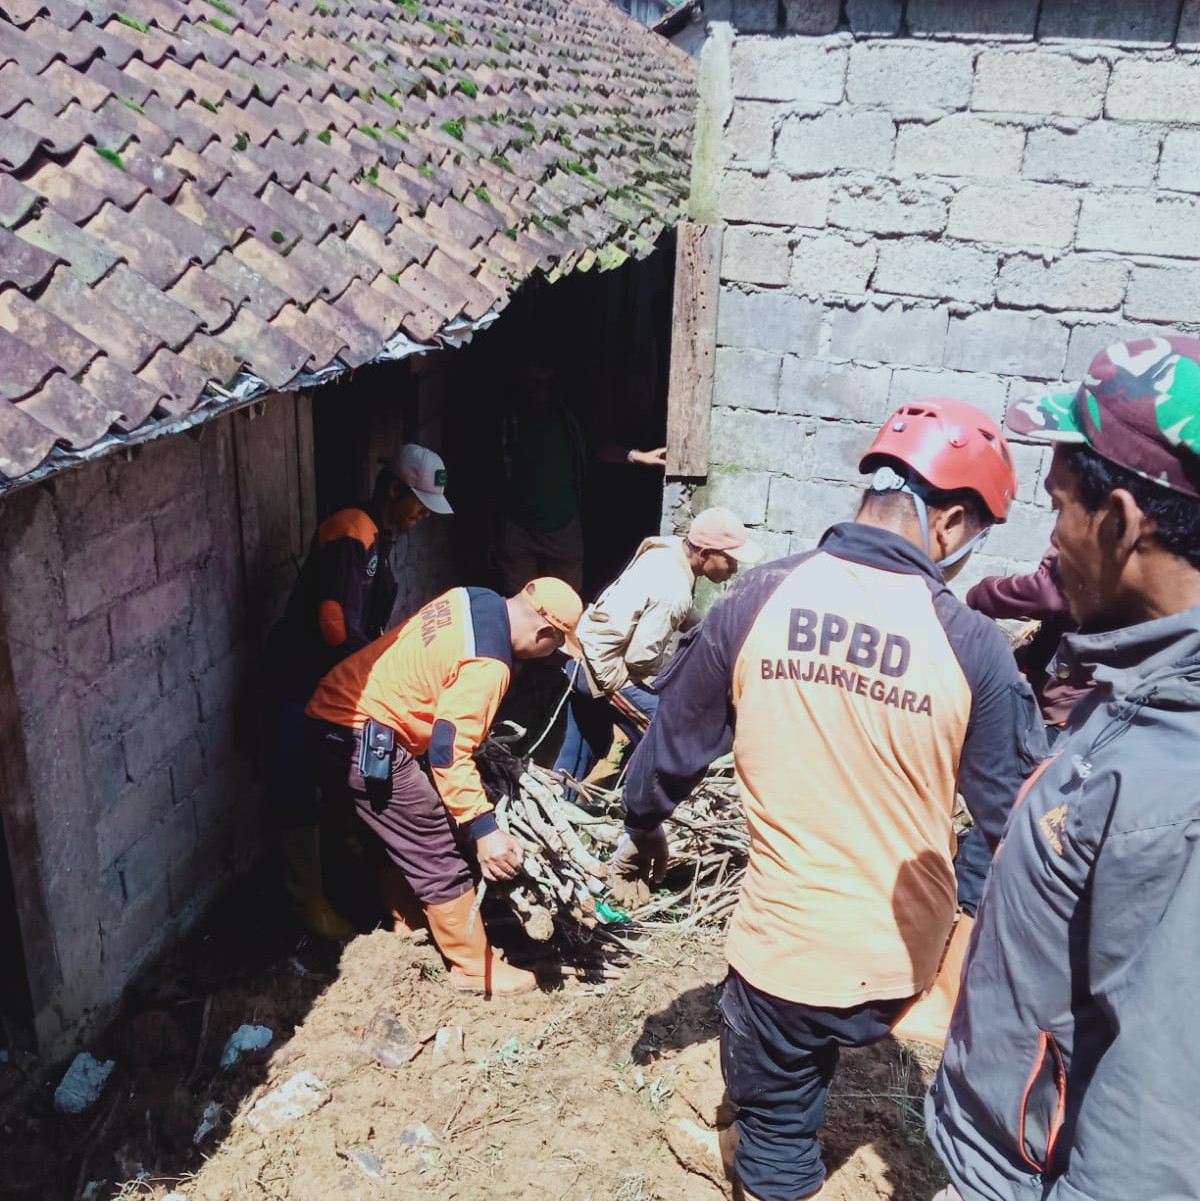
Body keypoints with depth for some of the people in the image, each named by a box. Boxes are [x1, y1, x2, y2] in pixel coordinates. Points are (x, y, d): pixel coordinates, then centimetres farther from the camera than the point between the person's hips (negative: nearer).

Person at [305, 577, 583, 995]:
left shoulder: (472, 599, 5)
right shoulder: (486, 664, -22)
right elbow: (449, 754, -27)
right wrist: (484, 829, -28)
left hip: (332, 717, 10)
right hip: (367, 743, -10)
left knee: (394, 834, 27)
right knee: (439, 857, 2)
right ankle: (476, 969, 14)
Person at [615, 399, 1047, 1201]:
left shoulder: (757, 600, -12)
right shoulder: (970, 643, -16)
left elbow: (675, 742, 1)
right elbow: (1015, 812, -5)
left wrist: (643, 829, 19)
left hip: (783, 943, 0)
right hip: (904, 955, 1)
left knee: (774, 1120, 21)